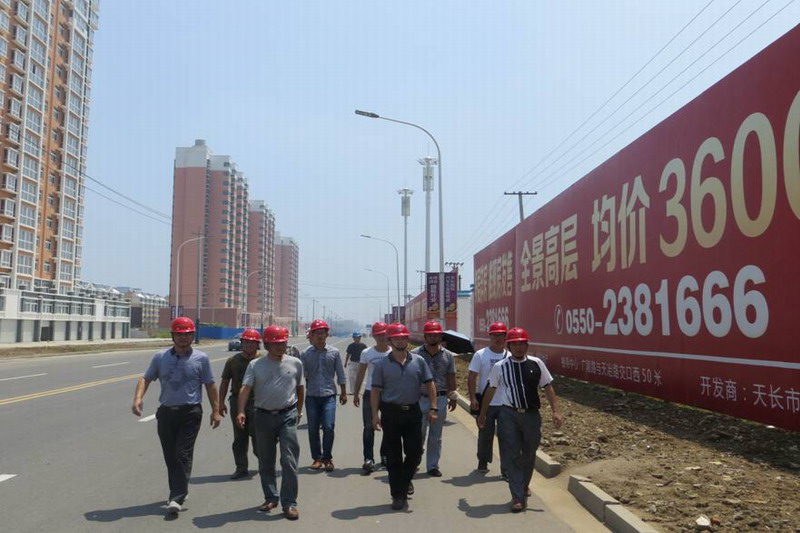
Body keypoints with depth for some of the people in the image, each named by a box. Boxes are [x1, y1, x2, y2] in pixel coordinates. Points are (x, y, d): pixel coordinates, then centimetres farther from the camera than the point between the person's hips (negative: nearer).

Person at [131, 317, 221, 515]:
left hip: (190, 413, -3)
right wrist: (138, 398, -12)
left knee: (183, 455, -9)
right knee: (170, 456, 11)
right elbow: (146, 378, 6)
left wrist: (215, 411, 1)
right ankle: (178, 492, 27)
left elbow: (210, 385, 4)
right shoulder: (160, 357, 7)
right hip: (166, 412, 3)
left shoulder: (201, 358, 1)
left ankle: (177, 498, -10)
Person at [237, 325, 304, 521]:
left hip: (287, 416, -1)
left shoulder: (295, 363, 1)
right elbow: (245, 388, -12)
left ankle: (289, 503, 1)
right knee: (265, 461, 12)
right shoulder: (255, 365, -1)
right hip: (263, 416, 2)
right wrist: (241, 411, -26)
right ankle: (271, 498, 28)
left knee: (289, 460, -7)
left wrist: (299, 411, 18)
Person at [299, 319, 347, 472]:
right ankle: (317, 458, 19)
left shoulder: (334, 352, 3)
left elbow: (340, 374, 9)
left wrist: (343, 393, 11)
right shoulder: (305, 354, 2)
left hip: (329, 395, -1)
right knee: (313, 429, 6)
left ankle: (327, 458, 6)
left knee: (328, 427, -8)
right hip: (312, 396, 1)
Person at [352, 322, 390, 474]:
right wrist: (355, 393, 4)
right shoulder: (366, 353, 2)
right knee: (369, 428, -4)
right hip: (370, 393, -1)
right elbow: (360, 374, 7)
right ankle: (368, 459, -3)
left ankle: (385, 455, 26)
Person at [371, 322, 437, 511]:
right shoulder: (382, 364, -1)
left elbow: (429, 384, 6)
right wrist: (375, 415, -7)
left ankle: (405, 479, 36)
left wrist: (433, 408, -1)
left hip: (413, 411, 2)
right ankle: (398, 495, 15)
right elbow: (375, 390, -1)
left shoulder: (418, 361, 4)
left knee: (415, 452, 7)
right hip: (391, 412, -2)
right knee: (393, 456, 4)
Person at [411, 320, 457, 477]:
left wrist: (453, 397, 9)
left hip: (440, 399, 2)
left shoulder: (447, 356, 6)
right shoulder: (415, 354, -1)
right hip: (420, 399, -2)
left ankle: (433, 465, 21)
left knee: (436, 436, 10)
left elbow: (451, 378, 12)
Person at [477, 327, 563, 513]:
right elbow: (491, 390, 9)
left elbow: (548, 387, 4)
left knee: (529, 454, 17)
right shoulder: (500, 367, -1)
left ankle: (524, 485, 42)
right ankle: (518, 497, 1)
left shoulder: (536, 364, 0)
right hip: (508, 415, -2)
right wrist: (482, 414, 14)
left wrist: (555, 411, -4)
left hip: (531, 414, 2)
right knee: (511, 455, -5)